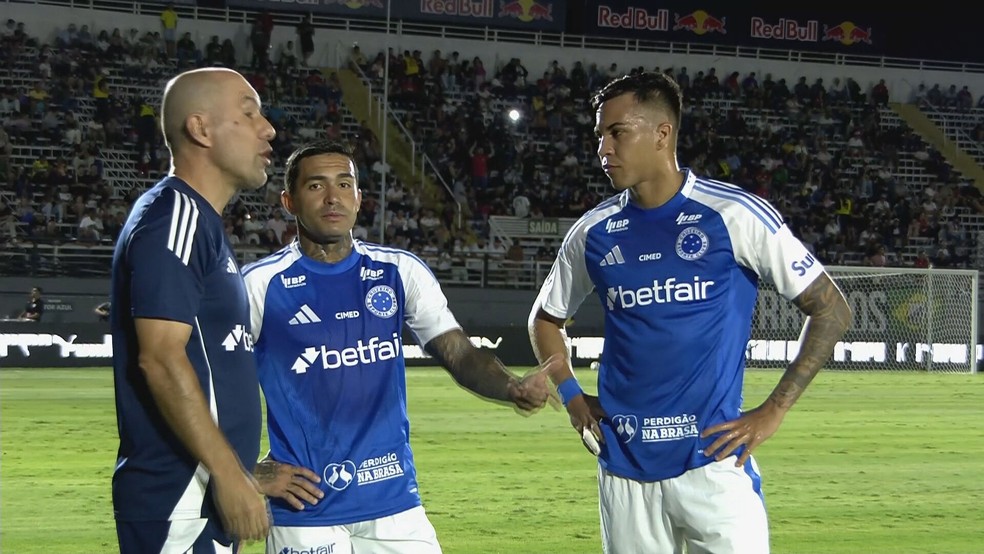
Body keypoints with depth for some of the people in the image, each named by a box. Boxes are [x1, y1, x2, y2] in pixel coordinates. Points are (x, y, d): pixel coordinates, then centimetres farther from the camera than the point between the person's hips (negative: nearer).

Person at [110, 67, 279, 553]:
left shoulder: (200, 221, 18)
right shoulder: (175, 215, -12)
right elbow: (160, 359, -20)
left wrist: (248, 471, 21)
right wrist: (229, 474, -21)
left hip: (207, 492, 10)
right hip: (182, 498, -10)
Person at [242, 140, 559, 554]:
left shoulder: (400, 271, 5)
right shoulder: (261, 283, -3)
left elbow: (459, 354, -1)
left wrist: (513, 388, -20)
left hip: (396, 502, 3)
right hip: (306, 510, -3)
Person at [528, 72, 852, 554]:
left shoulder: (734, 215, -5)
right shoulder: (594, 233, 7)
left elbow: (831, 310, -1)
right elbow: (545, 320, 25)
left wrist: (774, 410, -7)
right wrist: (570, 396, 8)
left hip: (714, 458, -4)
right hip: (625, 466, 4)